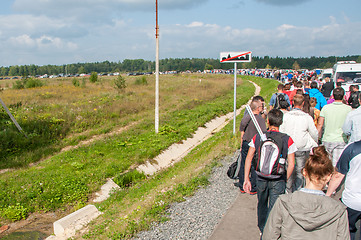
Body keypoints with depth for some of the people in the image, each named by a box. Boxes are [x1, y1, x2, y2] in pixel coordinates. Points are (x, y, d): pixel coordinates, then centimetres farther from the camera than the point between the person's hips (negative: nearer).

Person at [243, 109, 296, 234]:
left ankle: (263, 232, 42)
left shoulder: (258, 137, -3)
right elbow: (291, 164, -8)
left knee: (262, 205, 23)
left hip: (261, 178, 3)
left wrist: (246, 179, 0)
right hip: (278, 179, -3)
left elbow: (249, 158, -5)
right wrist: (285, 180, 6)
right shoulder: (287, 139, -8)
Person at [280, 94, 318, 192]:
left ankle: (289, 191, 19)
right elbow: (314, 133, 2)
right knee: (300, 171, 9)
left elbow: (281, 131, 1)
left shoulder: (286, 115, -6)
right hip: (302, 149, -1)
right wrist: (315, 143, 22)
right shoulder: (307, 117, -7)